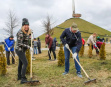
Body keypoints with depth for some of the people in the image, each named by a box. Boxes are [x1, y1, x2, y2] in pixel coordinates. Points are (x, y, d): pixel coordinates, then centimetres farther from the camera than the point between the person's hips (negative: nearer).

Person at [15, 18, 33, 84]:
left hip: (22, 50, 9)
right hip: (19, 50, -9)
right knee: (25, 63, -14)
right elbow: (20, 43, -25)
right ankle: (23, 79, -13)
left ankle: (19, 76, 32)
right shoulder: (20, 33, -20)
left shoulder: (26, 32, 7)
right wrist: (29, 47, -27)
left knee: (21, 63, 18)